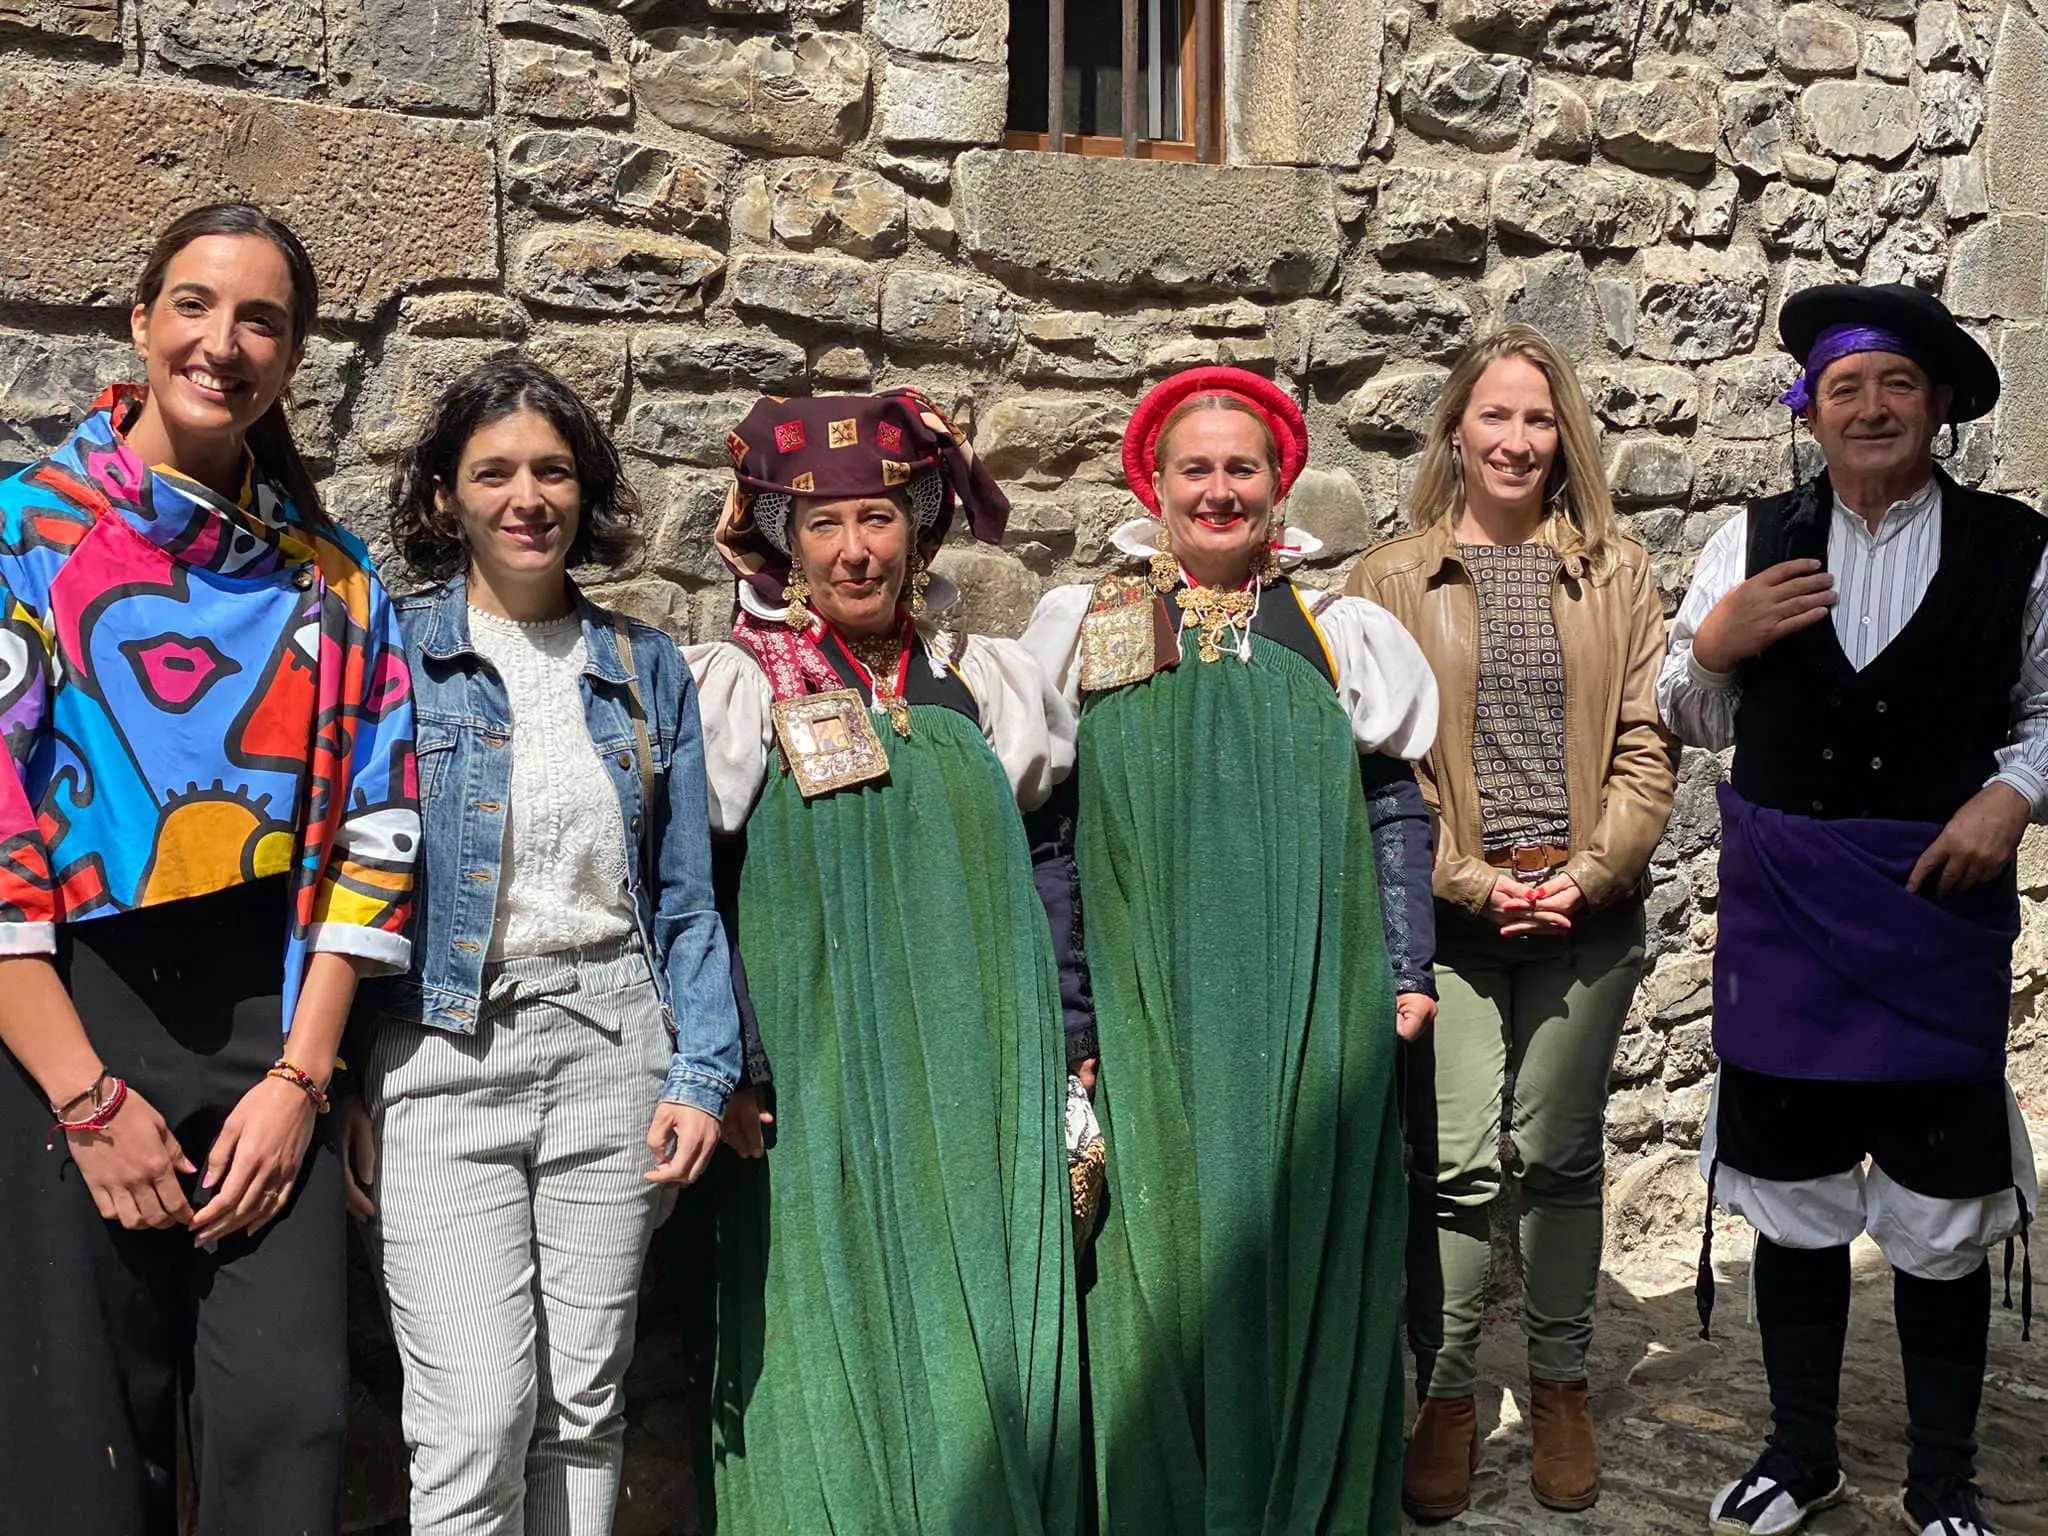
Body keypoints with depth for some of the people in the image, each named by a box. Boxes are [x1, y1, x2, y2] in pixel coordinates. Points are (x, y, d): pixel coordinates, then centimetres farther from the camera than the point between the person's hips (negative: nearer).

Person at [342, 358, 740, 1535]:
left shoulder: (646, 667, 11)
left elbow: (686, 895, 11)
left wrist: (703, 1071, 1)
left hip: (612, 1042, 3)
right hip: (440, 1051, -2)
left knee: (586, 1408, 9)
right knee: (478, 1417, -9)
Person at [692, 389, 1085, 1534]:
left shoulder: (985, 680, 9)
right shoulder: (739, 689, 0)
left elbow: (1052, 862, 15)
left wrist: (1070, 1042, 11)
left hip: (980, 1087, 3)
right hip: (816, 1089, -2)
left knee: (987, 1360, 5)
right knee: (837, 1360, 0)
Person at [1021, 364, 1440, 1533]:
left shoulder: (1338, 631, 8)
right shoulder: (1086, 629, 6)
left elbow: (1394, 811, 9)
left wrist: (1407, 975, 4)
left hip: (1312, 1010, 1)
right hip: (1150, 1009, -1)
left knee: (1305, 1260, 6)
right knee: (1162, 1262, 3)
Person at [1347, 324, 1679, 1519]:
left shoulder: (1616, 571, 9)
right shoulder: (1395, 577, 4)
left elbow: (1647, 743, 4)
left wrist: (1590, 875, -8)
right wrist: (1473, 880, -10)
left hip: (1587, 915, 1)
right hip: (1448, 913, -1)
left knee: (1561, 1153, 9)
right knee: (1457, 1160, -3)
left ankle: (1562, 1387, 25)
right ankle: (1447, 1400, 13)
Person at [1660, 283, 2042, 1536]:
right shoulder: (1754, 541, 6)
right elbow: (1695, 720, 11)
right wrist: (1712, 644, -8)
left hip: (1939, 903, -2)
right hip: (1783, 906, 2)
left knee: (1942, 1202, 6)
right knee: (1793, 1193, 11)